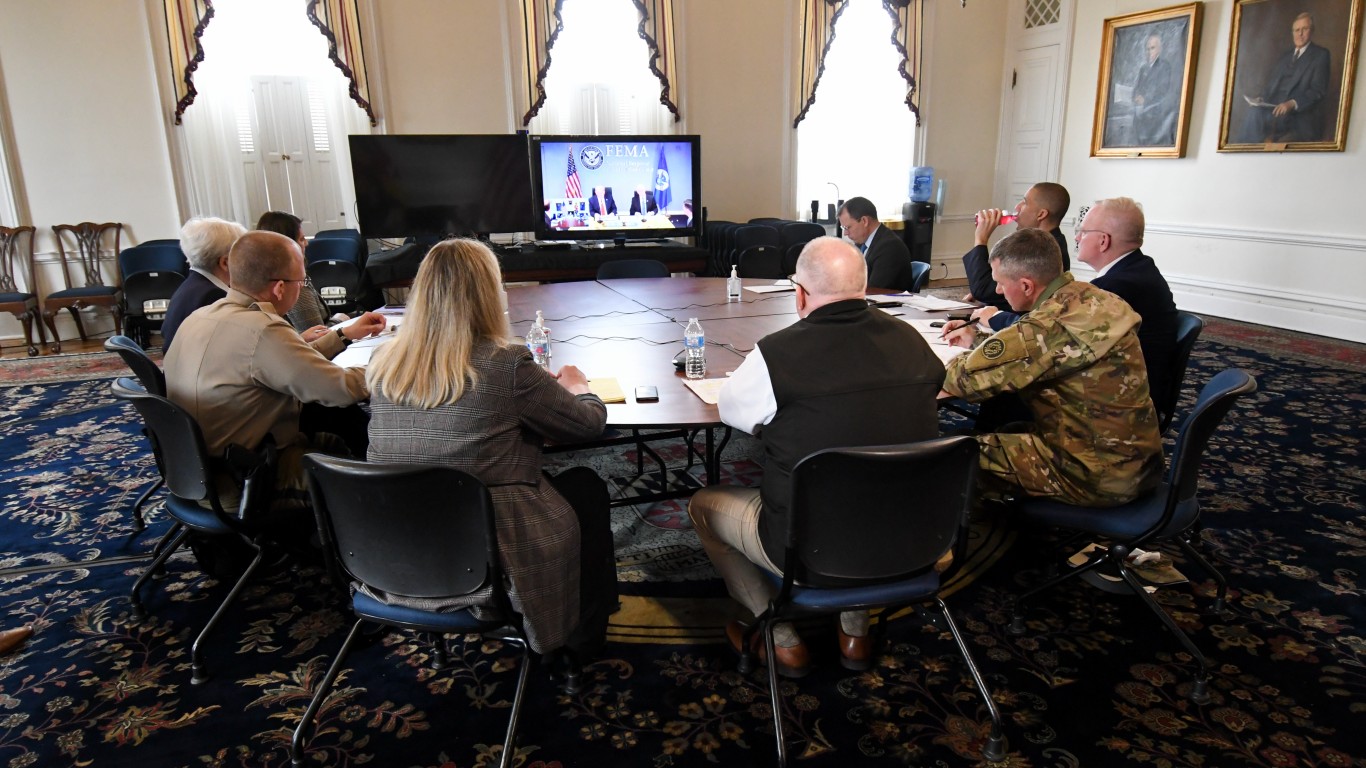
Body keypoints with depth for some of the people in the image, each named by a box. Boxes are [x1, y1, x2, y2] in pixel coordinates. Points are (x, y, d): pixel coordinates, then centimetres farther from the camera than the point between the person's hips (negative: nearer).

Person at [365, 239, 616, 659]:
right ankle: (585, 635, 38)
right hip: (483, 558, -6)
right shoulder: (505, 364, -20)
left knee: (547, 478, 28)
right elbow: (591, 422, -7)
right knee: (587, 485, 21)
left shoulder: (383, 364, -4)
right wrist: (577, 387, 15)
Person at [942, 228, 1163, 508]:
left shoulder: (1053, 325, -27)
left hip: (1100, 475, -9)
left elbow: (965, 378, -23)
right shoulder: (1085, 296, 0)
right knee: (1001, 426, 25)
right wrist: (979, 341, 17)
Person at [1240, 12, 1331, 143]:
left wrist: (1292, 103, -23)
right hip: (1276, 107, 5)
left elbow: (1318, 90, -6)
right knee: (1254, 111, -29)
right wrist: (1261, 98, -4)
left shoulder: (1320, 54, 5)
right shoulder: (1285, 56, 25)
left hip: (1301, 113, -5)